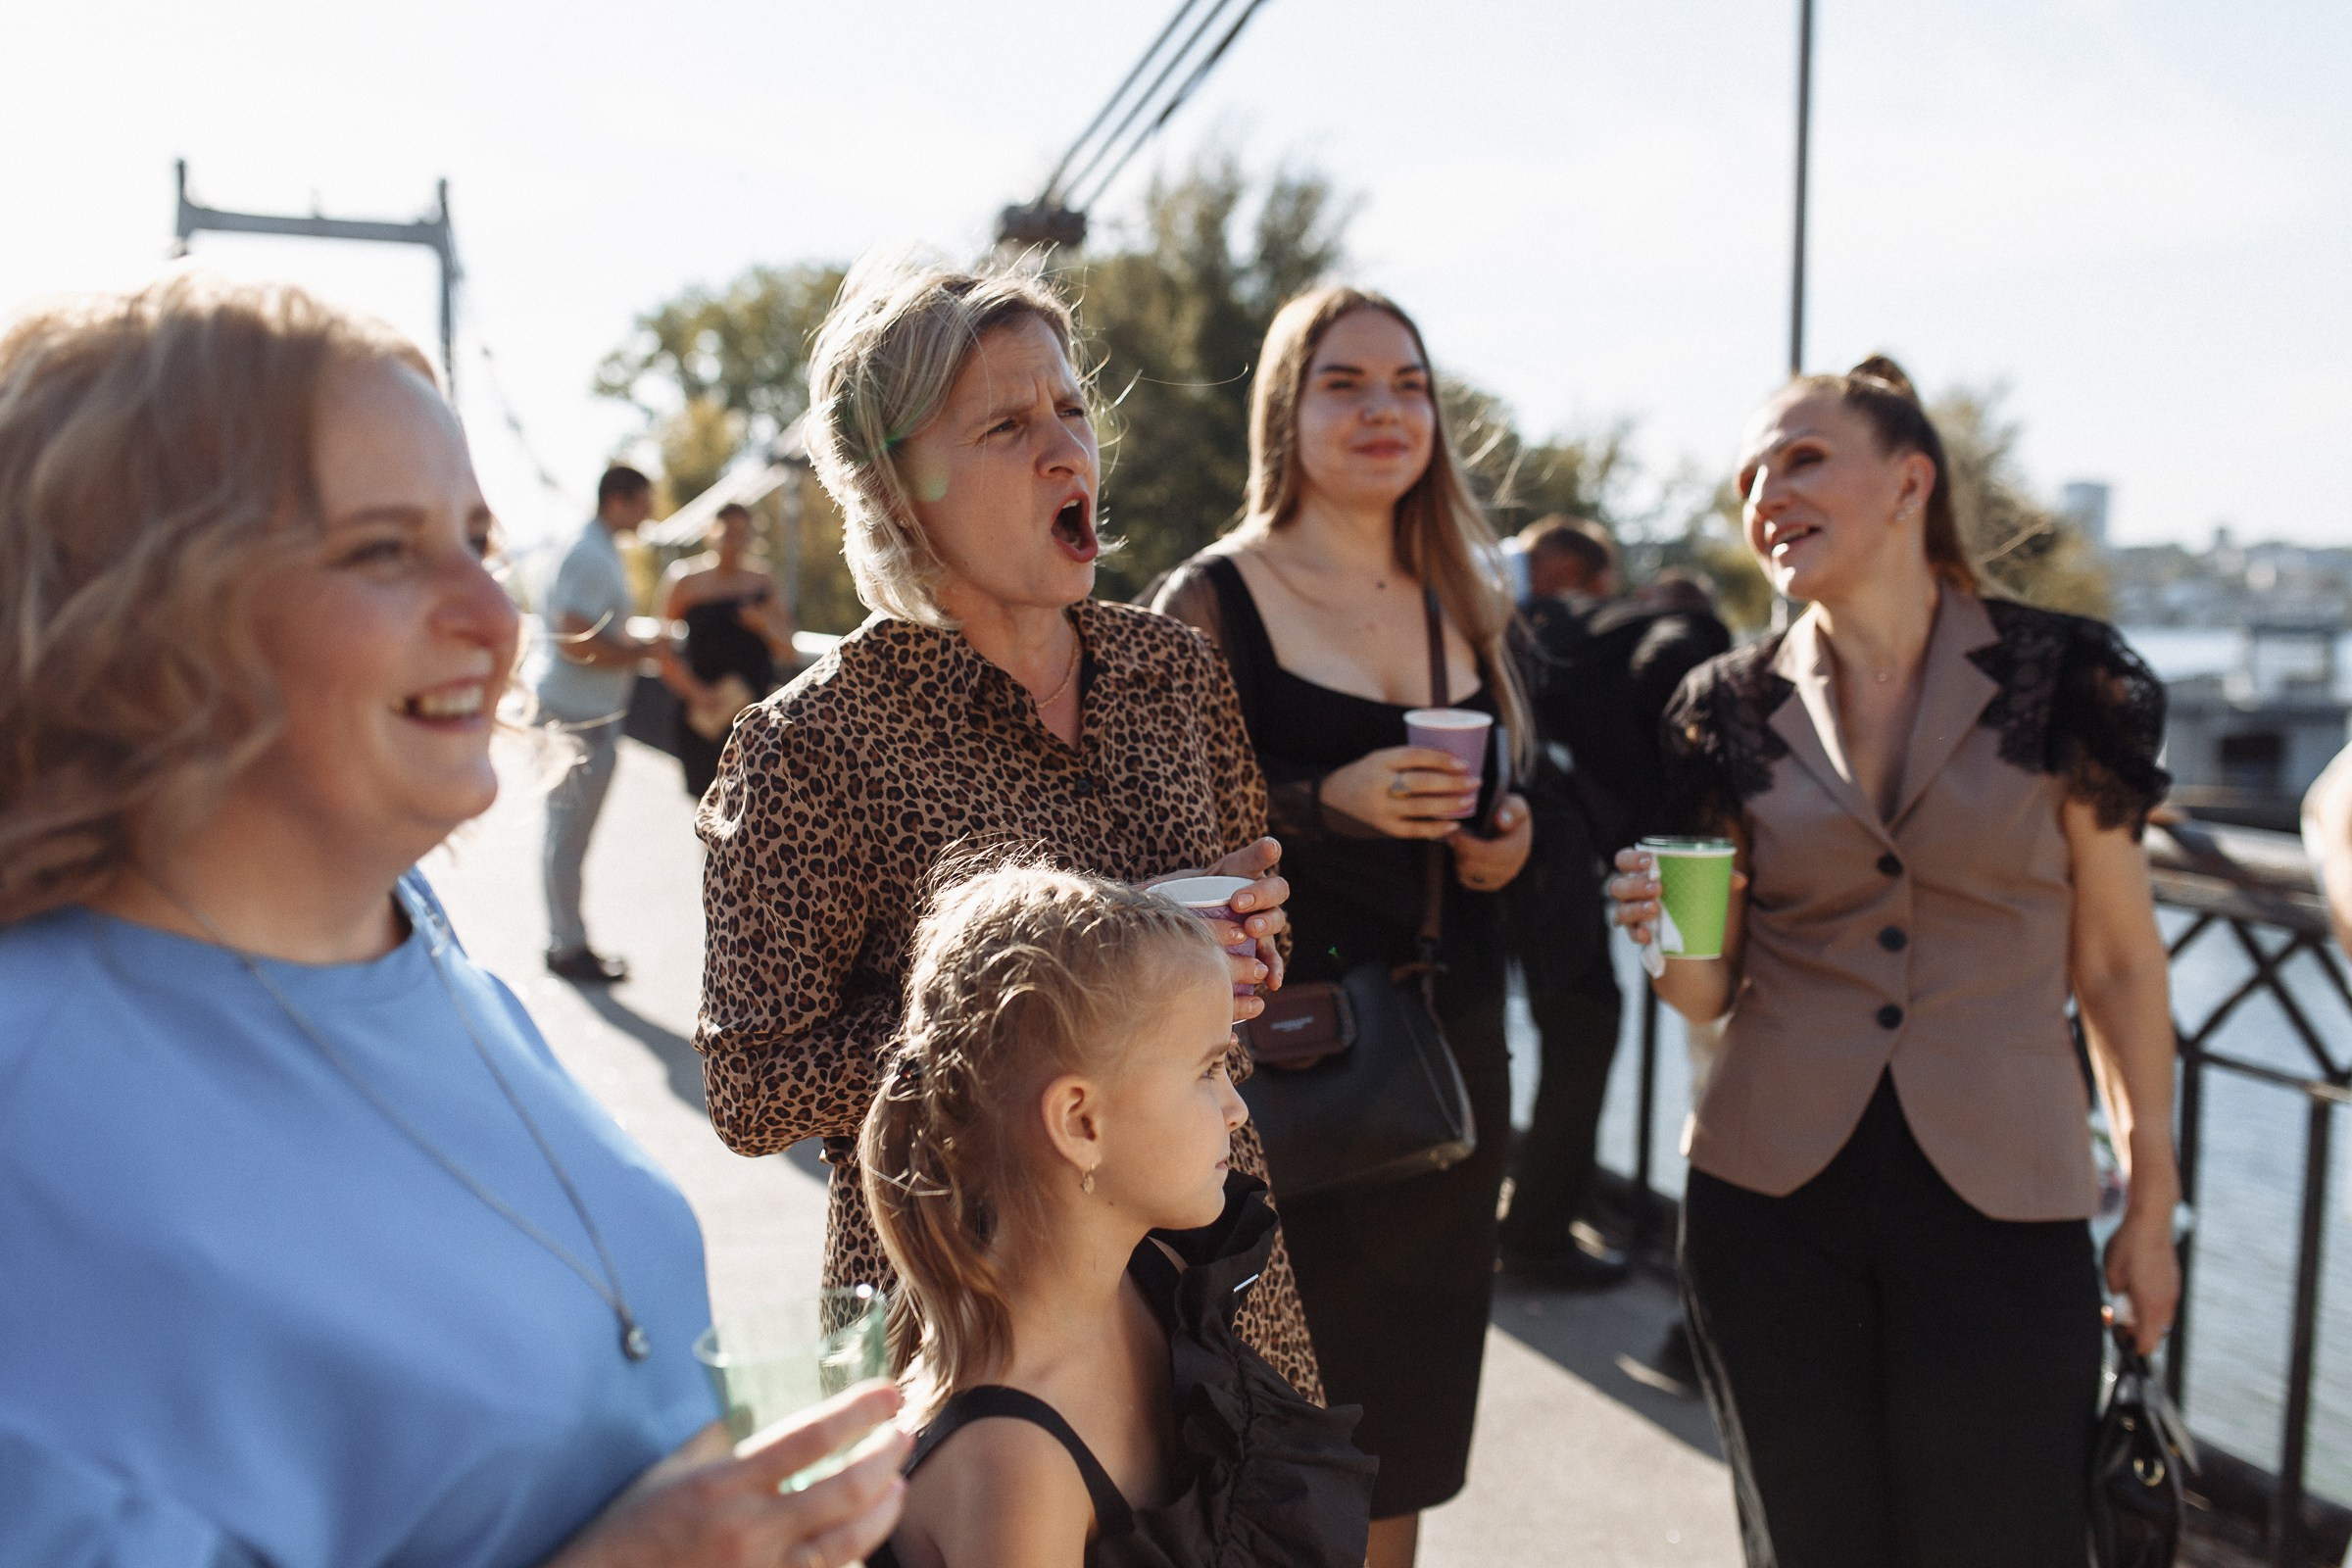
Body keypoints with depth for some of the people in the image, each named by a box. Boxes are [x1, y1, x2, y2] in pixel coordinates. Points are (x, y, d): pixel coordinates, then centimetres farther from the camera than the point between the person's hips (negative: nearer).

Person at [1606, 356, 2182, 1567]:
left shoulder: (2064, 680, -4)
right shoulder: (1733, 707, 1)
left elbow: (2117, 960, 3)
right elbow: (1710, 993, 6)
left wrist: (2152, 1202, 5)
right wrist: (1670, 935, -16)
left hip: (1999, 1195, -1)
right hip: (1770, 1195, 2)